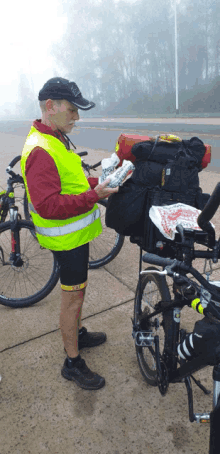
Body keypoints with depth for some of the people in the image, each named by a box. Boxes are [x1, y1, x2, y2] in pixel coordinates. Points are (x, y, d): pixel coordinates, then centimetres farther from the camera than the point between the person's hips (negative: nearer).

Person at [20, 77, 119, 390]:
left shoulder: (56, 140, 11)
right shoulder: (40, 150, -24)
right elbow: (48, 205, -31)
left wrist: (97, 183, 3)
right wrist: (94, 196, -31)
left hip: (76, 233, 10)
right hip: (66, 238, -10)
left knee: (77, 291, 24)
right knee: (72, 297, 3)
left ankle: (77, 334, 46)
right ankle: (72, 364, 22)